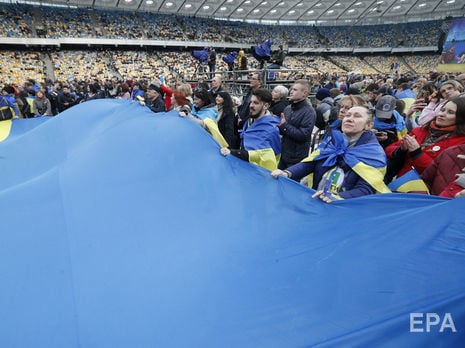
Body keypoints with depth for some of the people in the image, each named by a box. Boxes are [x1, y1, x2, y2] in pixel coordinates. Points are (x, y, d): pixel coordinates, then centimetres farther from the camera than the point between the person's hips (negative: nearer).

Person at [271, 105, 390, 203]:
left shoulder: (374, 154, -1)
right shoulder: (331, 140, 12)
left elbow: (365, 190, -11)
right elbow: (310, 163, 4)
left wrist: (337, 198, -28)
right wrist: (287, 173, -15)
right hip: (314, 199, 3)